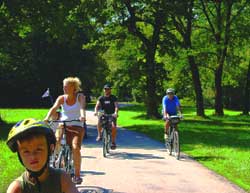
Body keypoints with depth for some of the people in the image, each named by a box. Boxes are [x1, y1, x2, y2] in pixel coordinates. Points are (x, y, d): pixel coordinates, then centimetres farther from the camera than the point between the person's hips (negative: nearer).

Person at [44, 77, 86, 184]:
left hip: (77, 127, -3)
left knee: (75, 148, -22)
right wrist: (47, 118, -33)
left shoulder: (80, 97, -3)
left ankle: (77, 175, -10)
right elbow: (54, 108, -14)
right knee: (55, 142, -22)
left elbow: (82, 107, -23)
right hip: (63, 126, 3)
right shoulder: (61, 98, 2)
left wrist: (82, 116, -45)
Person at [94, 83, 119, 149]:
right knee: (99, 122, -29)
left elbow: (116, 106, -16)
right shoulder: (101, 98, 1)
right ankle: (99, 135, -7)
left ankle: (113, 142, -7)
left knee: (113, 127, -23)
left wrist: (116, 112, -36)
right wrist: (96, 111, -30)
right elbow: (97, 105, -9)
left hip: (112, 115, -1)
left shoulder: (113, 98, -4)